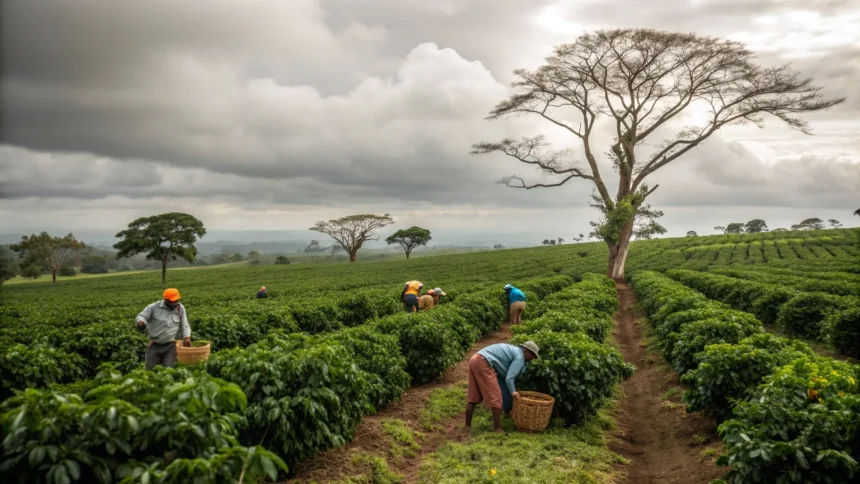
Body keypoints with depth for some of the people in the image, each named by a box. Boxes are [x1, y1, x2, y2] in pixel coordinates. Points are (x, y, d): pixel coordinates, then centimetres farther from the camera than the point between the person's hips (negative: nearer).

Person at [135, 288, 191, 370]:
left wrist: (187, 337, -10)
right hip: (154, 346, -1)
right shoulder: (154, 307, -6)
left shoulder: (180, 308, 0)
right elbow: (141, 316, -6)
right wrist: (141, 322, -31)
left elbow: (184, 325, 7)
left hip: (170, 346, 1)